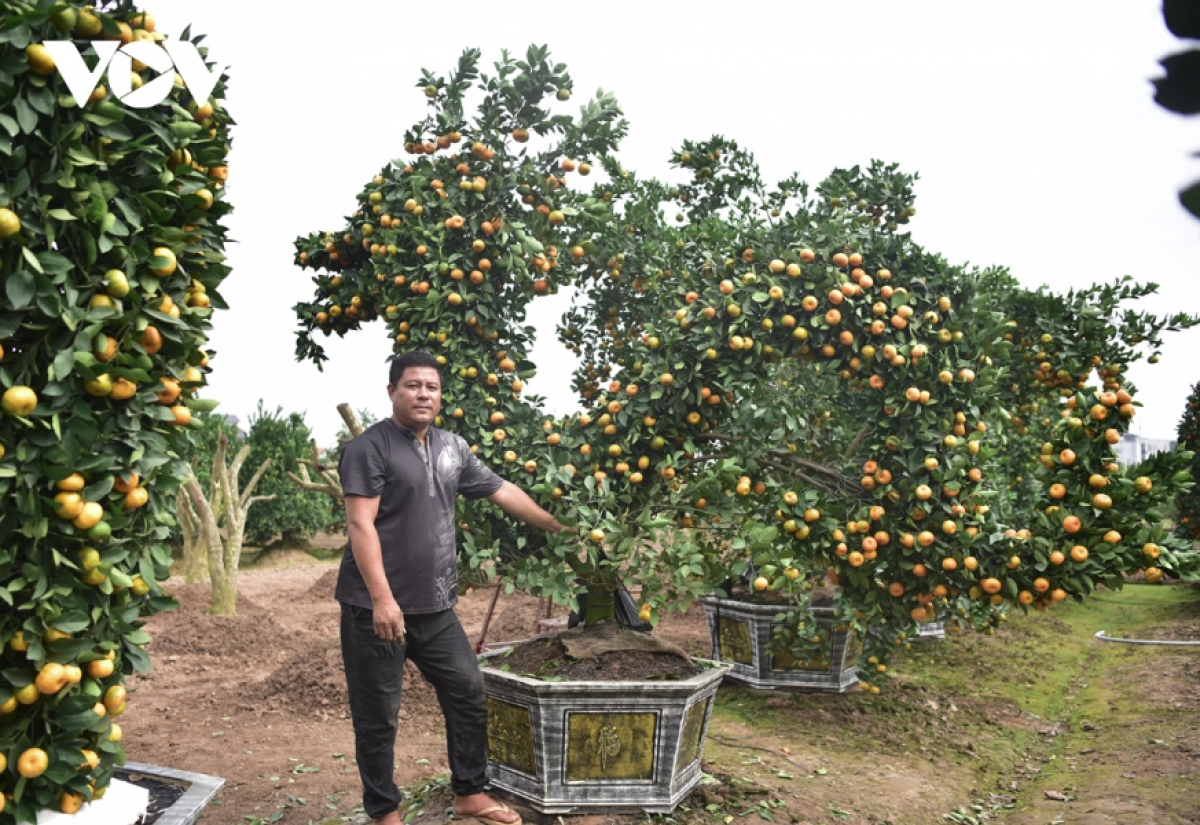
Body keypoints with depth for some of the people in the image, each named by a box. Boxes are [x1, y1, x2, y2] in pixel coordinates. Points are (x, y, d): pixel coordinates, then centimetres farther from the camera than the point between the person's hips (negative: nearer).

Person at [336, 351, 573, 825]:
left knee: (469, 692, 12)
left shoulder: (453, 449, 10)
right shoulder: (369, 448, -10)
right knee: (377, 716, 7)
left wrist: (556, 527, 22)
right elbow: (360, 525, -17)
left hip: (434, 607, 7)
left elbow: (503, 492, 18)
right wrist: (382, 598, -24)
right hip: (375, 607, -6)